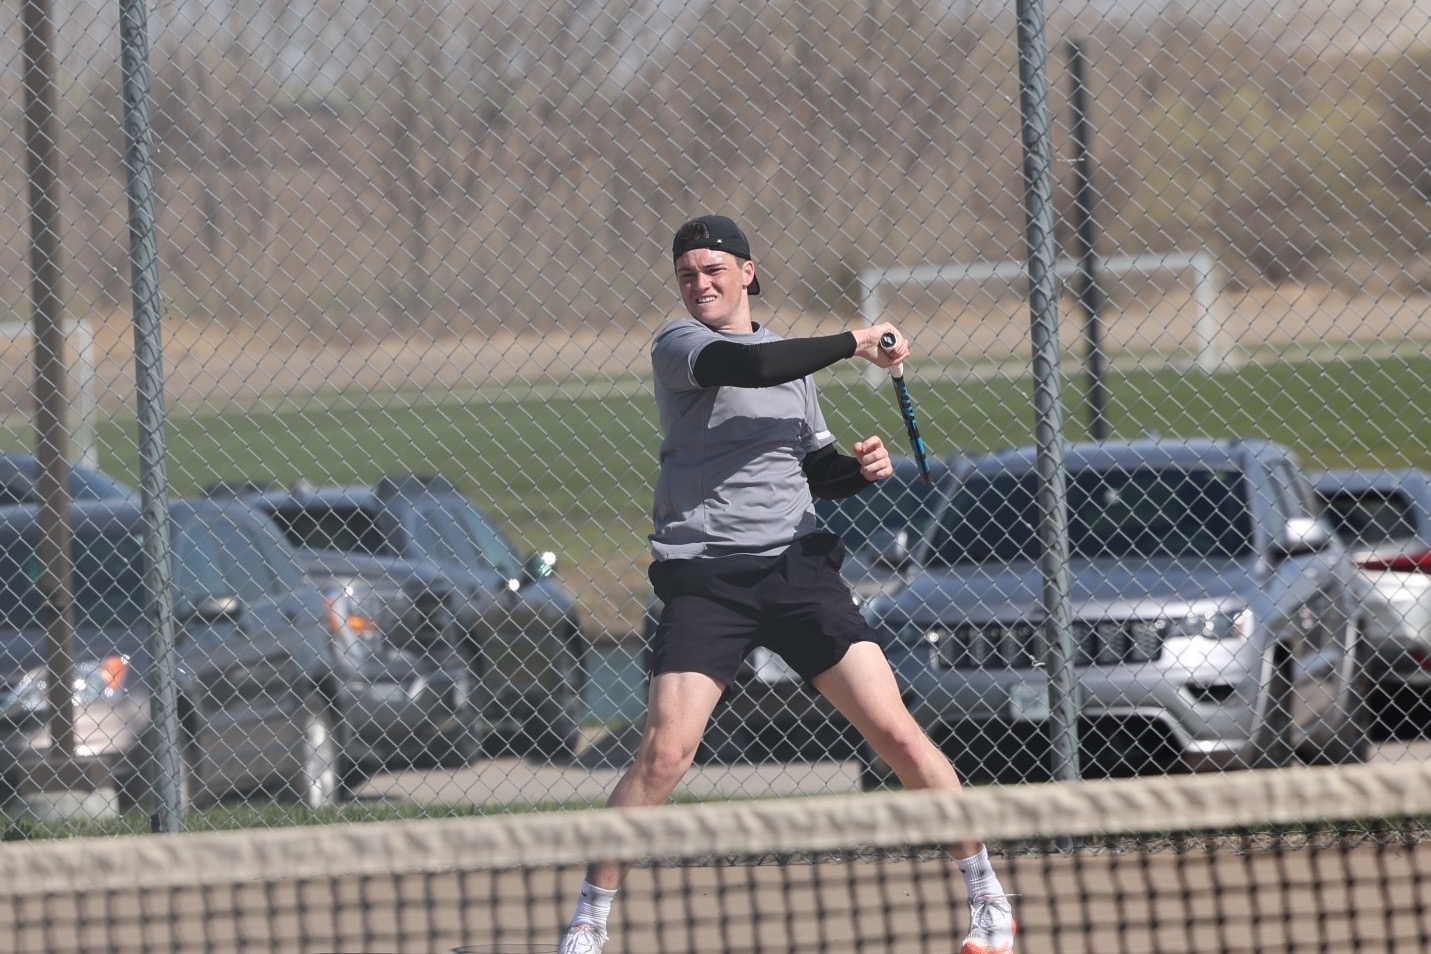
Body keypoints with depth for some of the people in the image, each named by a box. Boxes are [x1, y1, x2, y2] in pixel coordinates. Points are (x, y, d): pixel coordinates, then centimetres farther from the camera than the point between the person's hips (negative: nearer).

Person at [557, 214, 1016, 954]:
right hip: (706, 579, -4)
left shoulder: (790, 357, 19)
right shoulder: (679, 345, -1)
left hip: (797, 567, 4)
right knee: (664, 753, -15)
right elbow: (747, 367, -22)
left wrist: (860, 468, 5)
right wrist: (856, 343, -14)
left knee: (896, 733, -4)